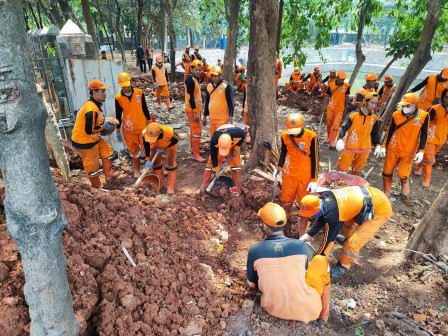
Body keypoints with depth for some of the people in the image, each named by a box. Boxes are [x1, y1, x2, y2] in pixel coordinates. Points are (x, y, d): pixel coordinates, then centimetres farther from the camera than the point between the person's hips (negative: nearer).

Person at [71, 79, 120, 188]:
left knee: (107, 150, 20)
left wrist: (104, 120, 2)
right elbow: (89, 130, -29)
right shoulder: (91, 109, -30)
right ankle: (97, 187, 25)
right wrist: (103, 127, -16)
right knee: (92, 165, 5)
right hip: (85, 142, -10)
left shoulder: (94, 103, 3)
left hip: (93, 138, 10)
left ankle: (108, 175, 33)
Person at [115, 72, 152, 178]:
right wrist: (118, 131, 3)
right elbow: (118, 115, 1)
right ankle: (137, 170, 28)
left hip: (142, 127, 0)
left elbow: (145, 109, 6)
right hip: (128, 129, 0)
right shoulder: (118, 98, -6)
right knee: (134, 150, 12)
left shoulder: (139, 93, -4)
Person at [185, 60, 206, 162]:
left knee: (193, 129, 18)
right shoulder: (190, 79, -17)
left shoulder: (195, 78, 14)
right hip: (192, 109, -10)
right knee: (197, 131, -10)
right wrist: (195, 112, -24)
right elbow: (190, 97, -22)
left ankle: (194, 149, 31)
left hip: (196, 108, 10)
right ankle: (196, 154, -6)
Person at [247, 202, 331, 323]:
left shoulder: (254, 251, -13)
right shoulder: (301, 246, -12)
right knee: (320, 260, 18)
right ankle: (324, 313, 25)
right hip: (307, 309, -1)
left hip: (274, 309, 1)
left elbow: (252, 284, 3)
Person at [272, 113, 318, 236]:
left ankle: (302, 231, 27)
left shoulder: (311, 137, -17)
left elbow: (315, 159, -9)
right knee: (286, 200, 16)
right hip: (289, 174, 3)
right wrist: (279, 168, -1)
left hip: (305, 177, -2)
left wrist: (314, 180, -9)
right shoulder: (285, 136, -8)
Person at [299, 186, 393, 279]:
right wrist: (308, 235, 15)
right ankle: (349, 239, 54)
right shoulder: (324, 197, -5)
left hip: (381, 210, -9)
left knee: (353, 242, -7)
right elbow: (321, 219, 14)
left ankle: (343, 266, 16)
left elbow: (329, 238, -18)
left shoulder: (333, 214, -30)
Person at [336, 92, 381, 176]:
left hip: (365, 149, 4)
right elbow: (344, 128, -17)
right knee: (343, 168, 0)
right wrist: (340, 140, -33)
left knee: (357, 169, 17)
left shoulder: (374, 117, -1)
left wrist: (377, 145, 3)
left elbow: (374, 133, 11)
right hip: (350, 147, -4)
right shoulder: (353, 115, -14)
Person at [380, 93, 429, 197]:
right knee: (387, 172, 6)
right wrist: (384, 146, 3)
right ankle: (386, 194, 24)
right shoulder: (396, 114, -4)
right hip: (393, 149, 2)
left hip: (409, 152, -1)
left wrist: (421, 151, -8)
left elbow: (424, 135, -2)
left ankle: (405, 183, 30)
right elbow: (389, 131, 4)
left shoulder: (424, 116, -7)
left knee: (402, 174, -5)